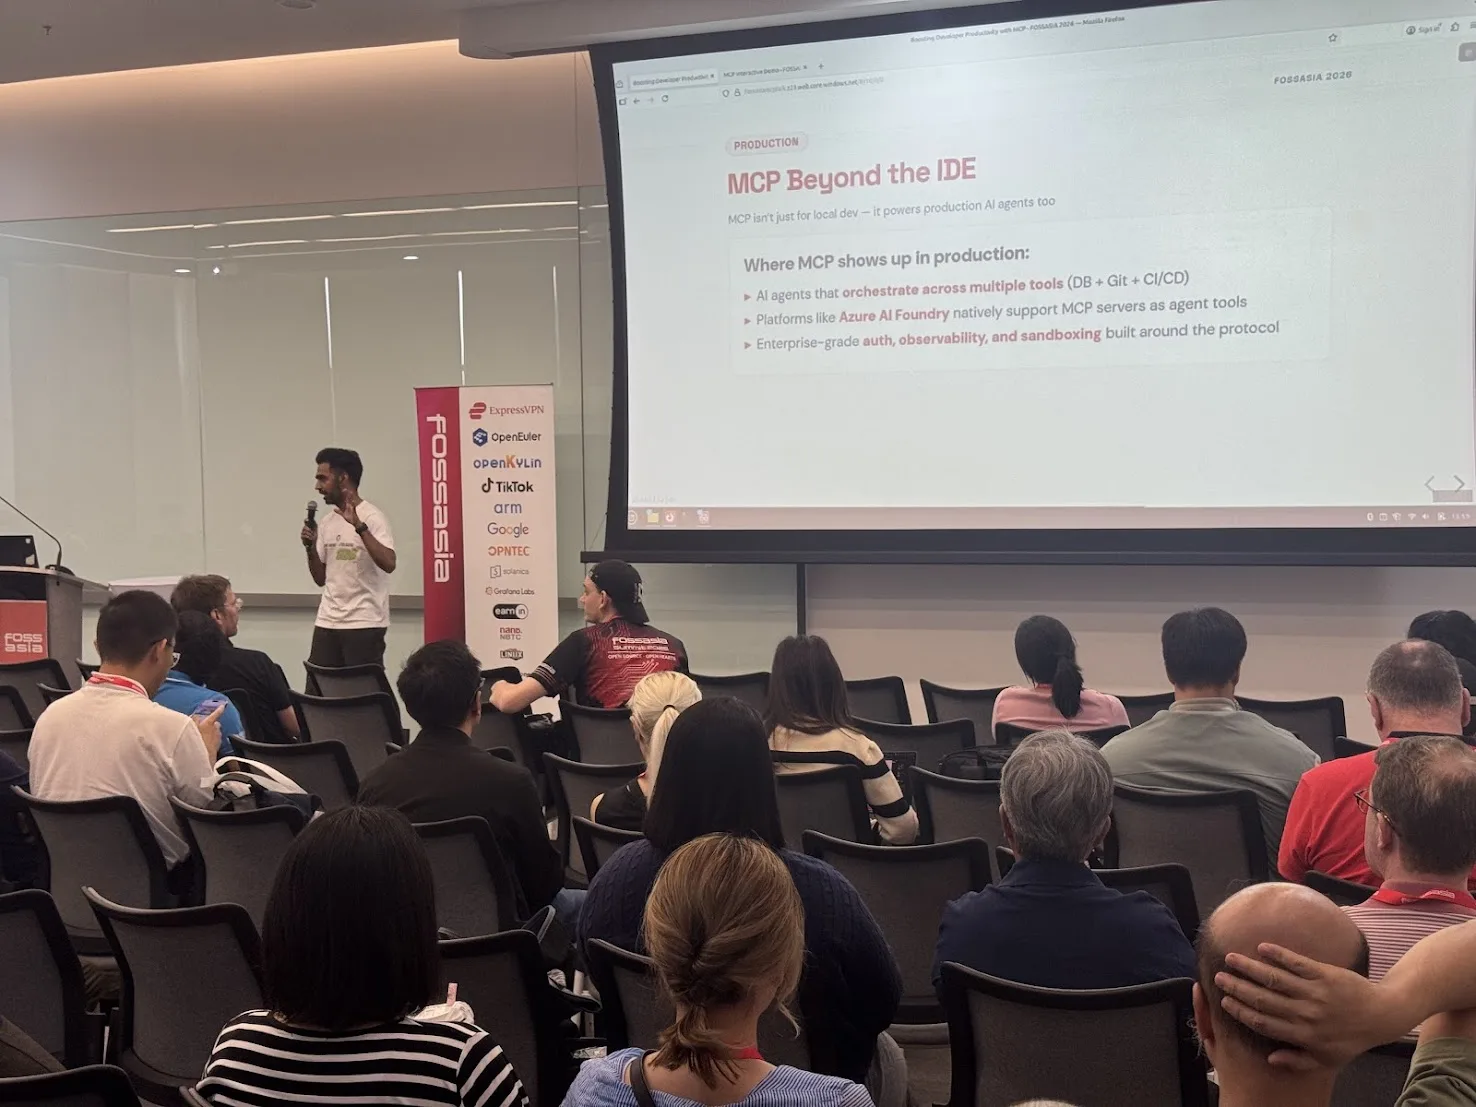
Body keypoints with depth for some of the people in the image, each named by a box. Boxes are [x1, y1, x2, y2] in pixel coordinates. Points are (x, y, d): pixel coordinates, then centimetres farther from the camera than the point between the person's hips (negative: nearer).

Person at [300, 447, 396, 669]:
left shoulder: (371, 517, -8)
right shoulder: (327, 522, 13)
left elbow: (389, 564, -23)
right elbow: (321, 579, 16)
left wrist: (358, 525, -29)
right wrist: (310, 546, 0)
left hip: (364, 624, -7)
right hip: (327, 623, 7)